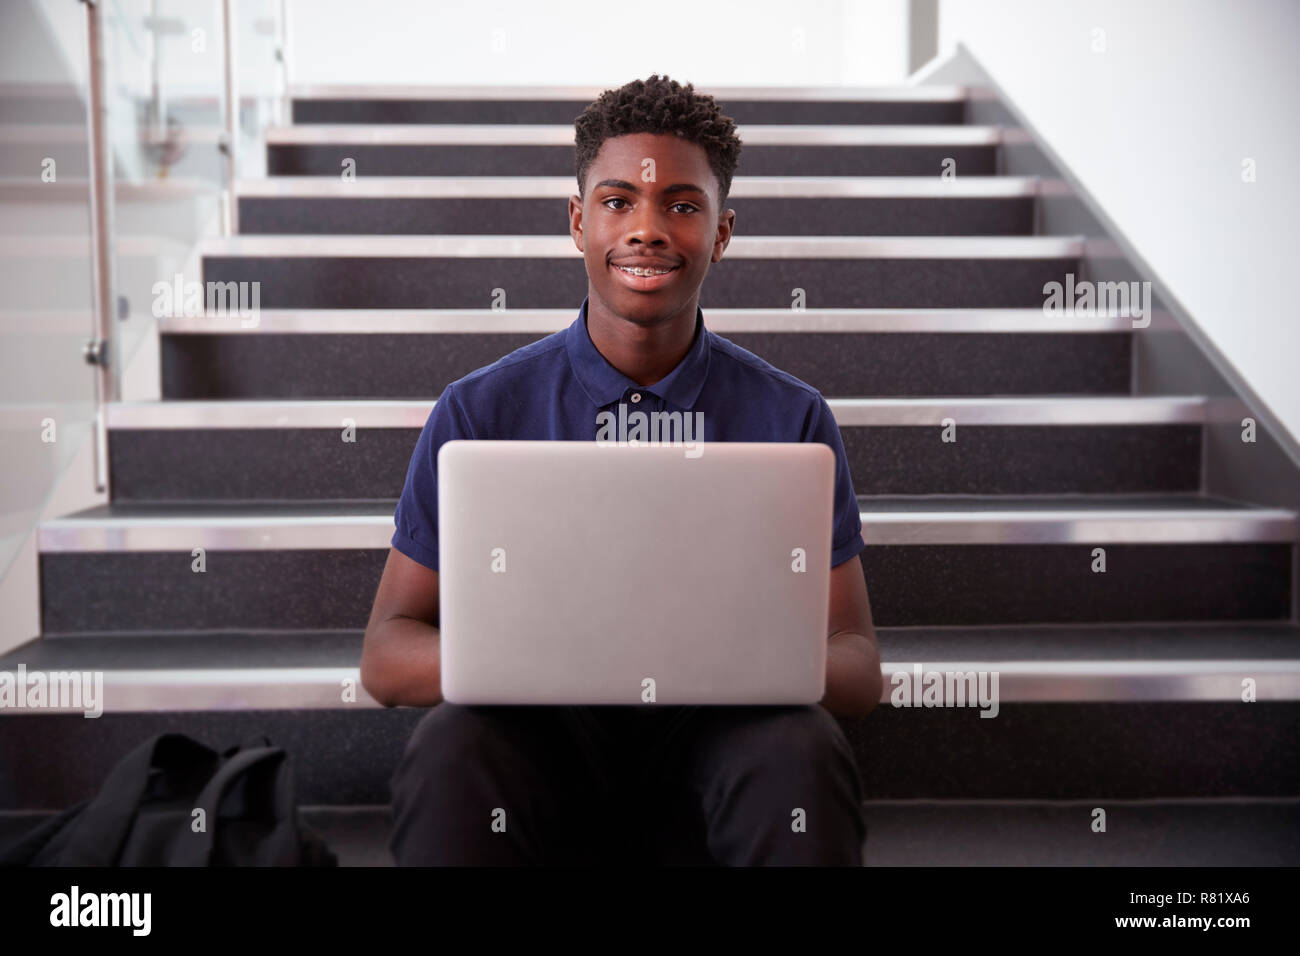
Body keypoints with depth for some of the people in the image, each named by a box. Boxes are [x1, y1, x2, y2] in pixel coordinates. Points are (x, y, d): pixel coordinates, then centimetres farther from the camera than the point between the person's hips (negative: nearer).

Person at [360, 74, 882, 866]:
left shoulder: (793, 418, 1)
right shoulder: (478, 411, 0)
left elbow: (859, 667, 2)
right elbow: (388, 653, 0)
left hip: (714, 745, 1)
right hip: (544, 746, 0)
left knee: (801, 752, -31)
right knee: (451, 751, -32)